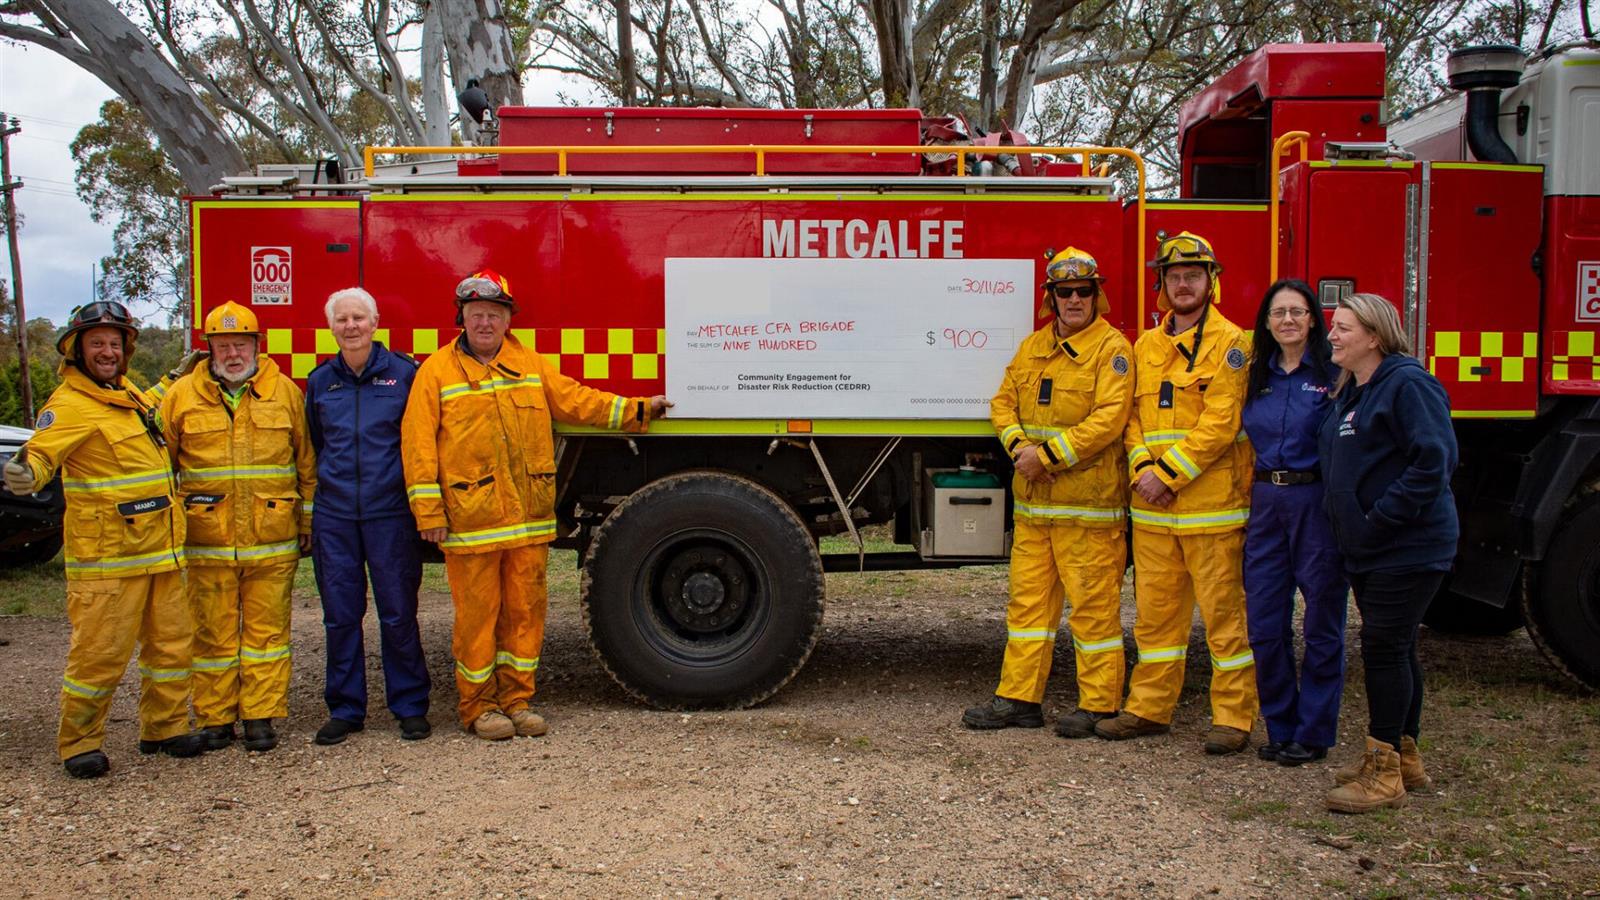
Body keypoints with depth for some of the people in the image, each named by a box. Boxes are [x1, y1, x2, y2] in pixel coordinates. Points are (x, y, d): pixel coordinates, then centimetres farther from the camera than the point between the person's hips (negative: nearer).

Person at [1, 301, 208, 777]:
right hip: (106, 557, -8)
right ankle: (79, 743, 12)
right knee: (100, 650, -3)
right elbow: (44, 449, -29)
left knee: (170, 642, 13)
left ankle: (164, 728, 26)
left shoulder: (130, 394, 14)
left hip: (161, 550, 8)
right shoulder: (71, 404, -11)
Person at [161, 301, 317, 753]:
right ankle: (216, 718, 16)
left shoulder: (284, 392, 7)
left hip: (272, 541, 0)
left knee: (266, 628, 4)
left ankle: (260, 716, 11)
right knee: (213, 631, 6)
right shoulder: (182, 396, 6)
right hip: (207, 541, 0)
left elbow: (306, 462, 11)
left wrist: (308, 520, 9)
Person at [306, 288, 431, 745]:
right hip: (333, 516, 3)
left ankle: (410, 707, 13)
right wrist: (311, 508, 17)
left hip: (390, 514, -3)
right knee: (340, 616, 6)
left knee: (398, 613, 1)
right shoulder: (320, 381, 11)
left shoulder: (404, 372, 1)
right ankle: (345, 709, 18)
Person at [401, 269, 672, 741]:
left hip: (529, 519, 4)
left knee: (525, 610, 8)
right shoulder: (437, 371, -1)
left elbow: (574, 401, 18)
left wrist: (637, 409, 16)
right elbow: (419, 444, -4)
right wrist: (428, 511, -9)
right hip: (471, 520, -4)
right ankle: (478, 705, 16)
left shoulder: (529, 363, 13)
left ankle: (515, 698, 21)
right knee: (477, 613, 2)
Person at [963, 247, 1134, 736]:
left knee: (1092, 604, 0)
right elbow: (1004, 401, 14)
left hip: (1088, 502, -7)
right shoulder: (1034, 346, 15)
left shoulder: (1112, 348, -6)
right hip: (1032, 500, 7)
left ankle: (1099, 704, 10)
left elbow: (1108, 420, -17)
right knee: (1028, 597, 10)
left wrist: (1048, 455, -18)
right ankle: (1018, 697, 18)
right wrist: (1019, 446, -5)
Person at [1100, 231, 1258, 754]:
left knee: (1223, 612, 0)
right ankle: (1149, 708, 21)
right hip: (1151, 508, 6)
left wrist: (1167, 473, -15)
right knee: (1154, 611, 11)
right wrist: (1142, 469, -4)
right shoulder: (1147, 346, 16)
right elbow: (1133, 417, 13)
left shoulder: (1227, 343, -4)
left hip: (1211, 503, -6)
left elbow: (1221, 425, -13)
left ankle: (1234, 717, 8)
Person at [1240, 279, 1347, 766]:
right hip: (1265, 503, 5)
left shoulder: (1333, 371, -6)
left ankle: (1313, 733, 15)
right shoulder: (1258, 375, 11)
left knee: (1321, 624, 5)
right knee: (1264, 624, 7)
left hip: (1317, 502, -5)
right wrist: (1252, 497, 9)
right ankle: (1280, 727, 21)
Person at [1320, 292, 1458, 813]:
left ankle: (1385, 775, -1)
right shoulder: (1348, 392, 15)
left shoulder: (1407, 384, -15)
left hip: (1408, 549, -9)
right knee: (1396, 650, 15)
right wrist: (1349, 520, 11)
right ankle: (1405, 758, 26)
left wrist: (1382, 517, -21)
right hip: (1367, 550, 9)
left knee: (1384, 649, -8)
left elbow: (1435, 460, -22)